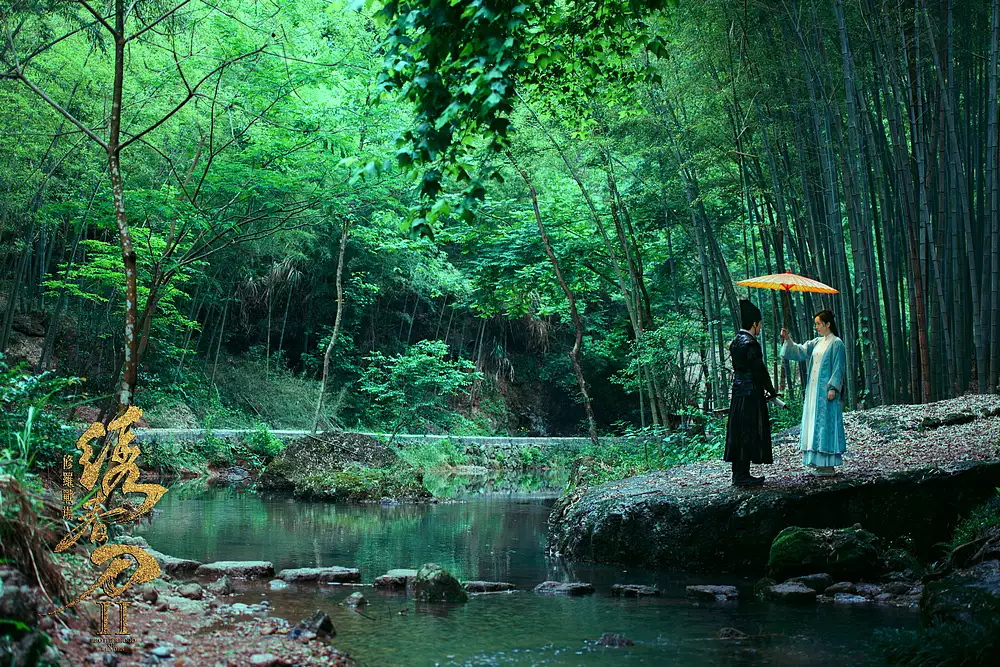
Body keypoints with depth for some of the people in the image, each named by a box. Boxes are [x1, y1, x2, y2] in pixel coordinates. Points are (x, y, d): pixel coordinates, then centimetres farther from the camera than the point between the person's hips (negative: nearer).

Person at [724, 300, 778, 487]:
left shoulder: (736, 341, 11)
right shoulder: (750, 344, -17)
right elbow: (759, 371, -16)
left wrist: (765, 390, 17)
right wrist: (771, 391, -2)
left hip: (738, 392, 9)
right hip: (751, 393, -9)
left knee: (738, 432, 11)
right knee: (749, 432, -5)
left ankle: (738, 474, 16)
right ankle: (742, 475, -3)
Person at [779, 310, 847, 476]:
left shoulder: (836, 344, -7)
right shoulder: (817, 342, 15)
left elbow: (838, 368, -11)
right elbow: (800, 351, 9)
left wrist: (833, 388, -18)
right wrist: (788, 340, -4)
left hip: (826, 390, -8)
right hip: (814, 390, 8)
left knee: (826, 424, -8)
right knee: (815, 424, 7)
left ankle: (829, 465, -5)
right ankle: (819, 462, 11)